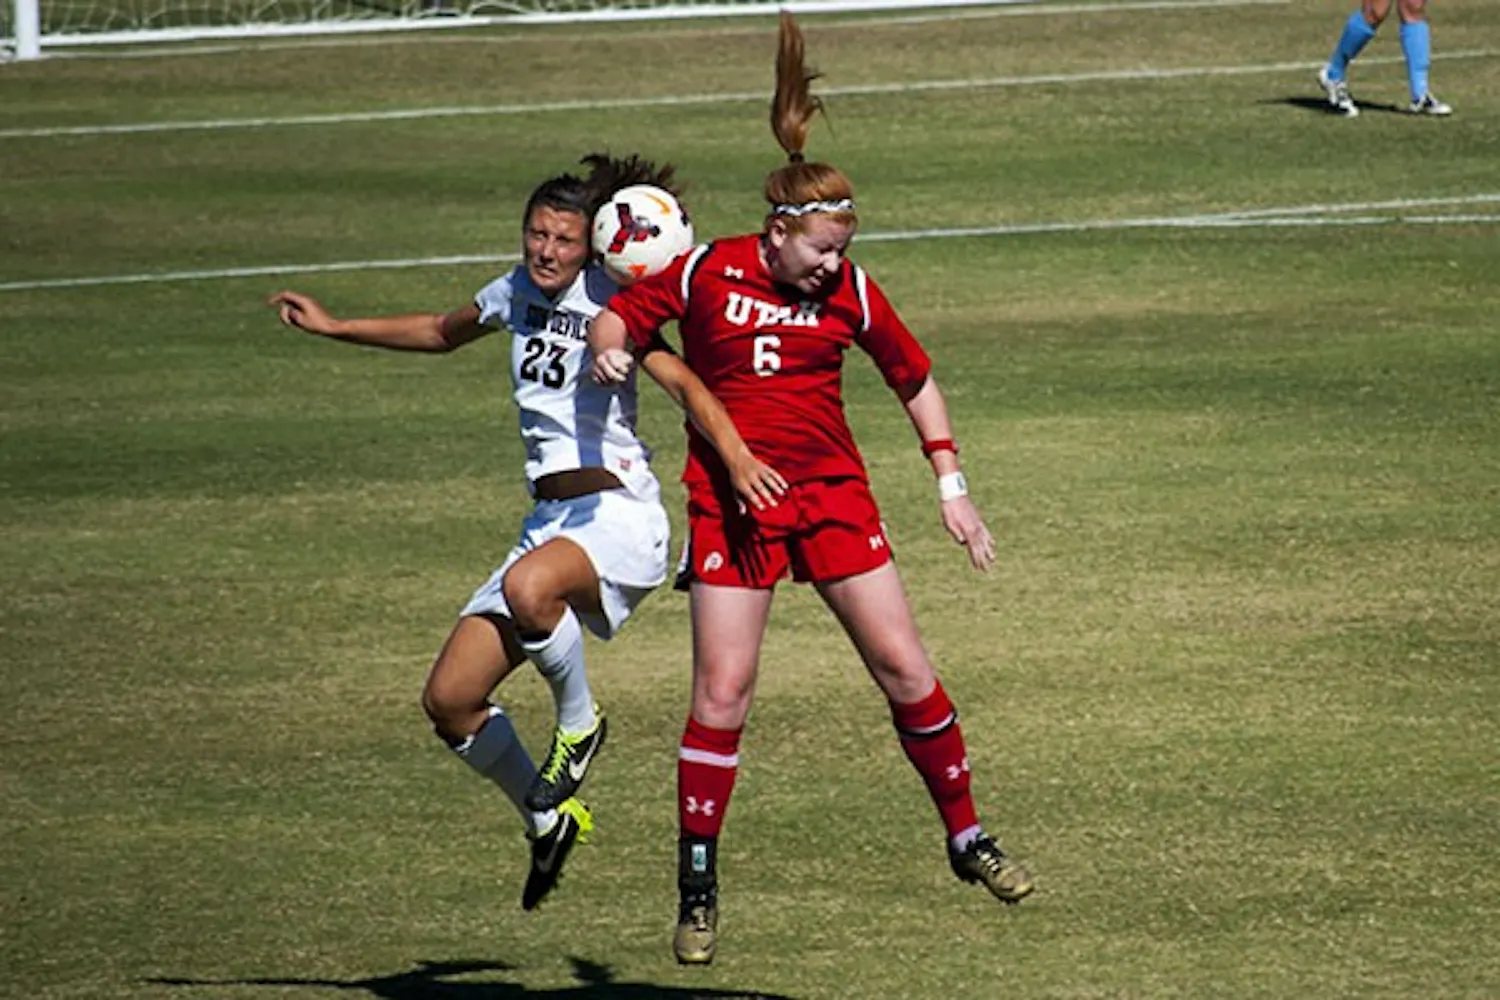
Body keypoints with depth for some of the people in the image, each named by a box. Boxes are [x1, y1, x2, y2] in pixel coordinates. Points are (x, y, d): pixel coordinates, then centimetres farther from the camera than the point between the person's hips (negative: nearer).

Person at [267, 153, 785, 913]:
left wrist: (736, 457, -37)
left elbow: (683, 385, -20)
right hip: (549, 524, 7)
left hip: (620, 515, -7)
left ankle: (579, 724, -13)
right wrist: (332, 328, 30)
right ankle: (547, 820, 22)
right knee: (449, 699, -1)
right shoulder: (517, 292, 12)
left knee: (529, 586, -40)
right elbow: (440, 334, 32)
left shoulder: (604, 304, -8)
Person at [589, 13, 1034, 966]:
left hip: (833, 494, 2)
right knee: (723, 691, -6)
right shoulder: (705, 273, -8)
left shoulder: (849, 290, -2)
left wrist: (951, 483, 7)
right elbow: (620, 314, 3)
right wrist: (610, 349, -21)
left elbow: (915, 378, 10)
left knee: (904, 667, 0)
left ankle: (968, 838, 17)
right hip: (731, 502, -2)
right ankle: (698, 887, 4)